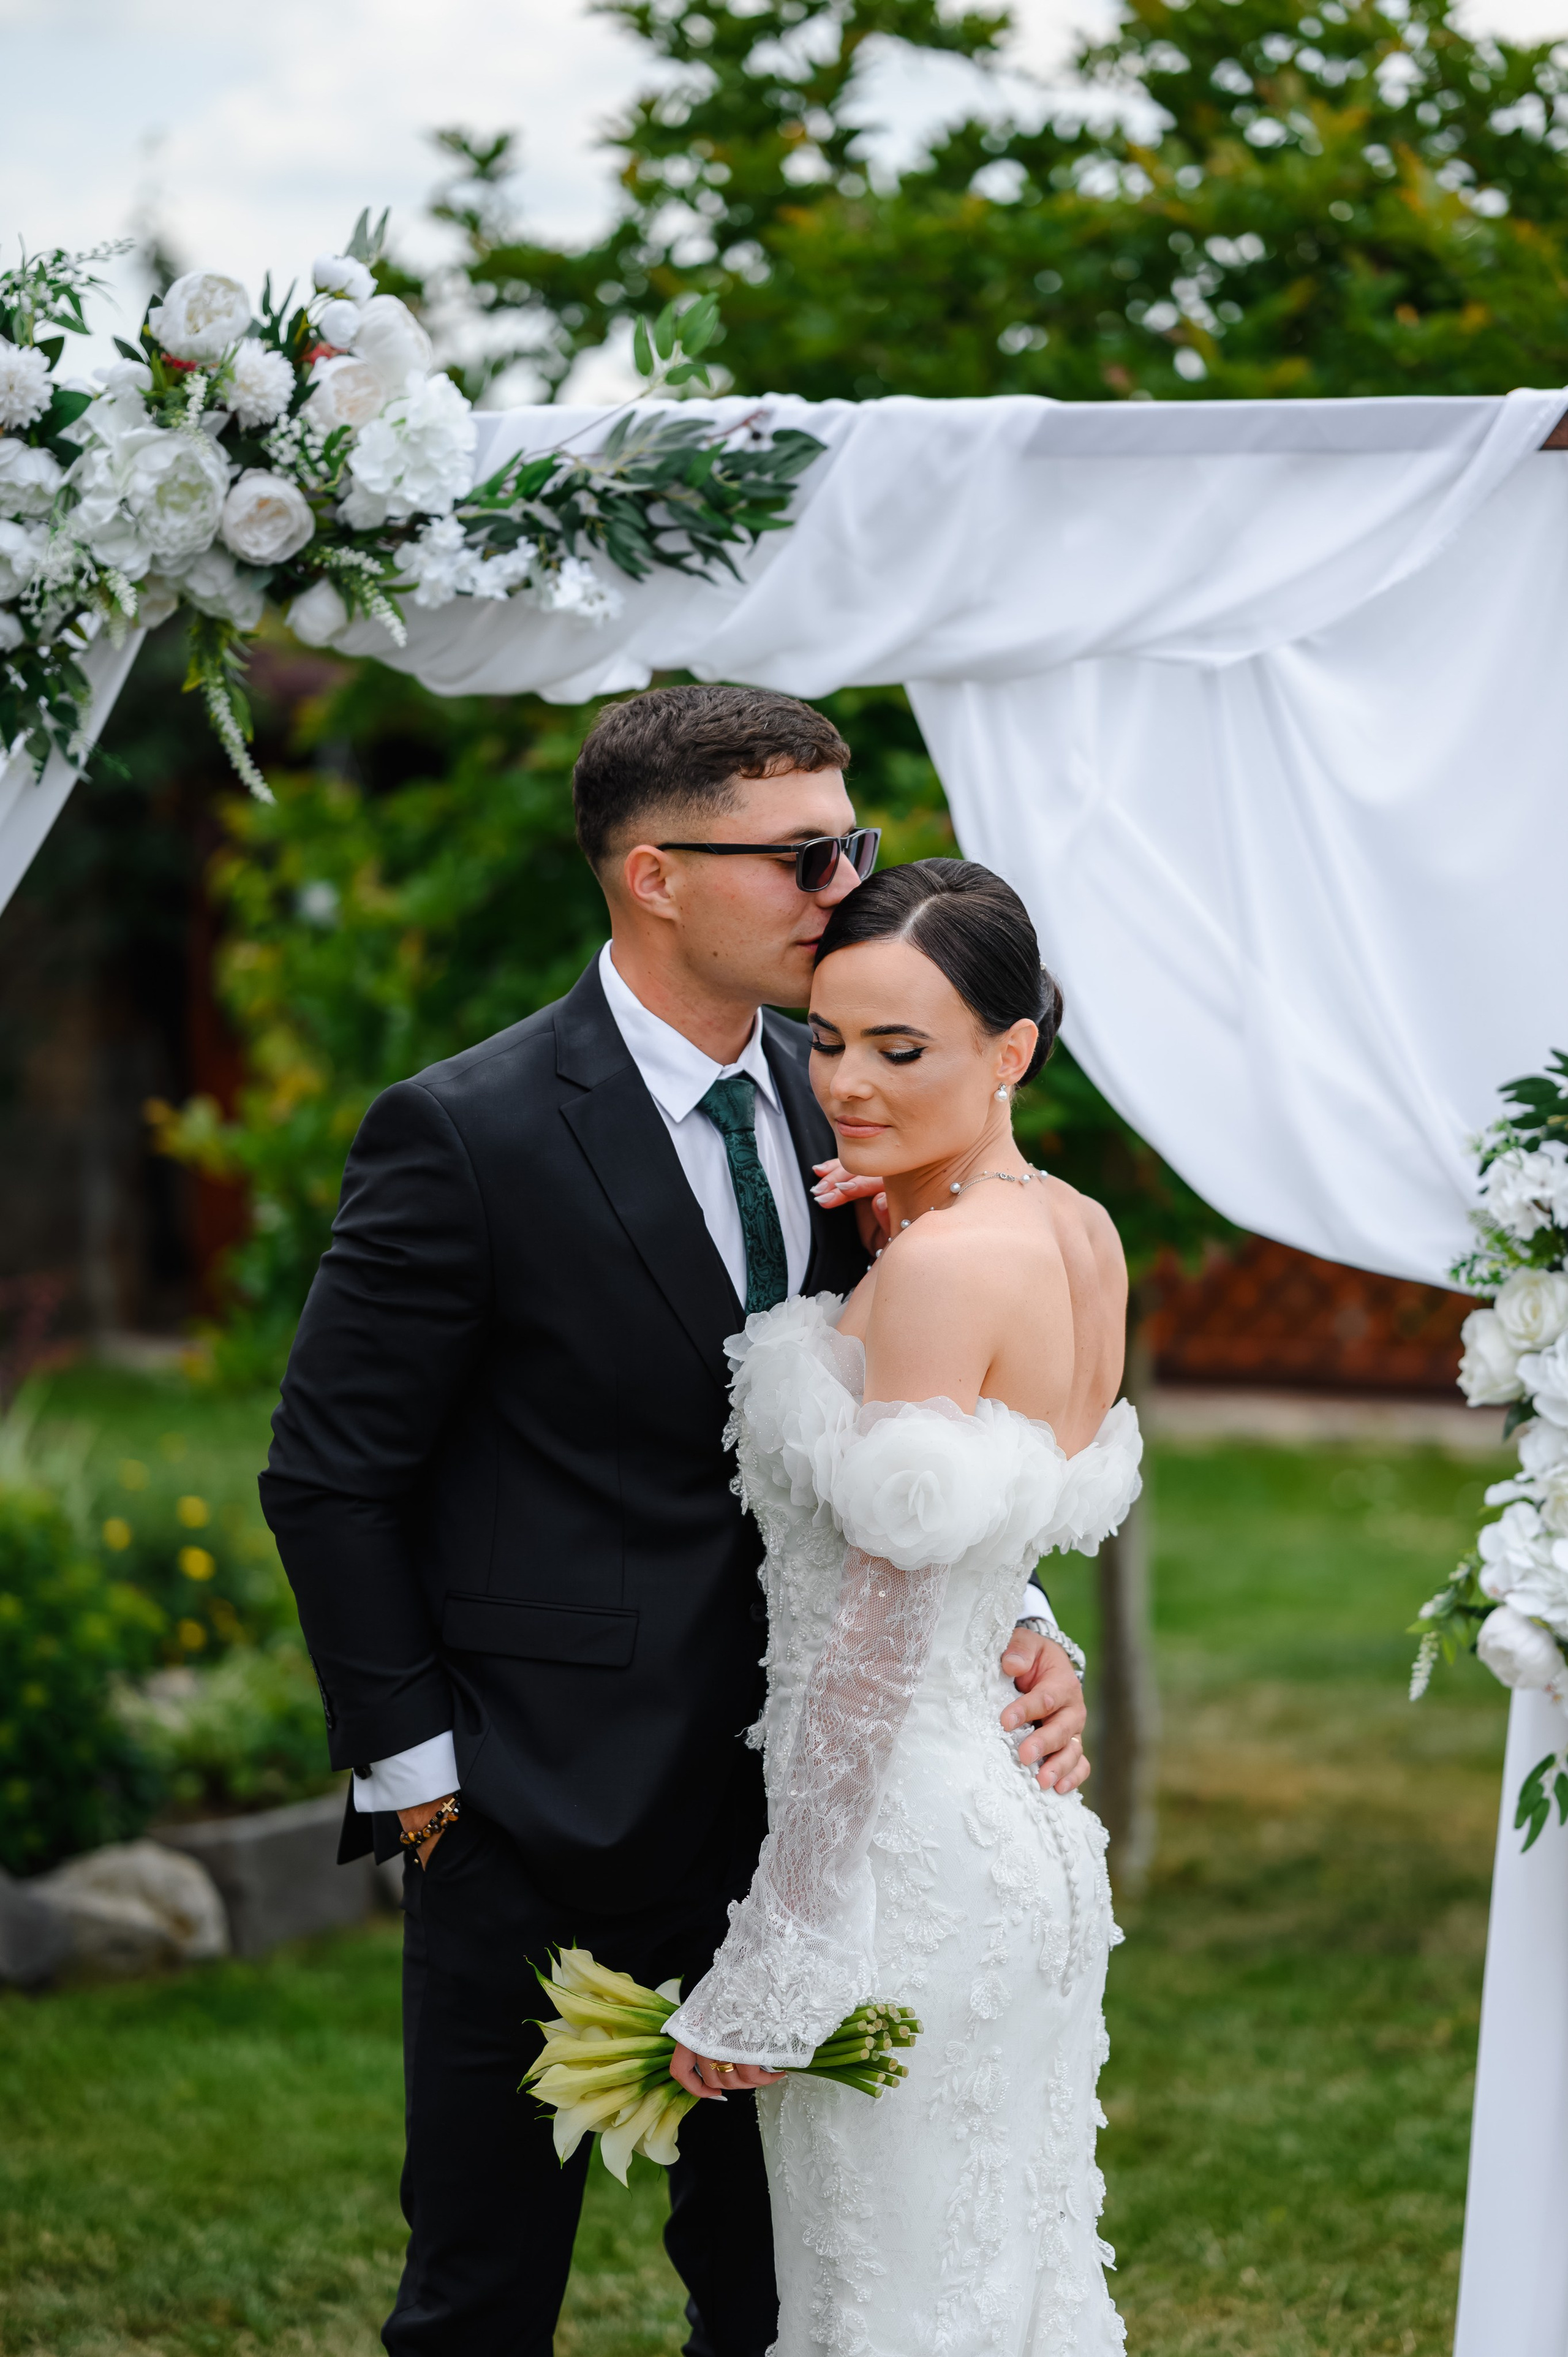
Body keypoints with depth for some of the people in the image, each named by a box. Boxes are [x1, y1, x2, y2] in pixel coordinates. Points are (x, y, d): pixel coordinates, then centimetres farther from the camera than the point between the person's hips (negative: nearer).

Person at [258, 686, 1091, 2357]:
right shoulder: (467, 1135, -15)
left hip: (787, 1796, 6)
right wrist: (415, 1767, -9)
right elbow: (328, 1478, -10)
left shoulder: (834, 1106, 3)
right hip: (536, 1824, -6)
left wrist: (1013, 1634, -7)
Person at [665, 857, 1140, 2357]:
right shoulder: (1081, 1237, 6)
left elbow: (882, 1638, -20)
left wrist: (772, 1967, -17)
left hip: (900, 1838, -9)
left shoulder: (943, 1264, -19)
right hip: (1019, 1825, 9)